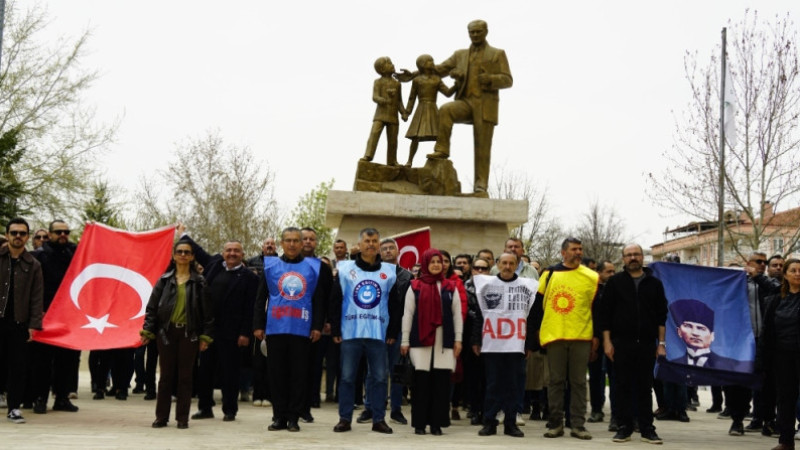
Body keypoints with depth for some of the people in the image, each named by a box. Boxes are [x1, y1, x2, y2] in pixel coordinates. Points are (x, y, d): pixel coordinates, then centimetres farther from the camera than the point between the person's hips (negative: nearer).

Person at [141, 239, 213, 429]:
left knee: (185, 376, 3)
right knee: (166, 375, 4)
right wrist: (147, 331, -3)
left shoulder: (199, 282, 4)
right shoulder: (164, 280, 7)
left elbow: (207, 311, 3)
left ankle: (182, 418, 9)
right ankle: (161, 416, 11)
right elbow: (152, 307, 6)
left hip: (189, 333, -1)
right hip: (166, 332, 1)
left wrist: (206, 336, -4)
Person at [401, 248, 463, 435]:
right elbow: (408, 314, 4)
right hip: (421, 339, -1)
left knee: (441, 381, 0)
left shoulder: (450, 287, 10)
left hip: (445, 340, 1)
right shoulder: (415, 286, 5)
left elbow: (457, 314, 10)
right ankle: (419, 423, 6)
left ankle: (437, 423, 6)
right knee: (421, 381, -1)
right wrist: (405, 340, 0)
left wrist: (458, 339, 3)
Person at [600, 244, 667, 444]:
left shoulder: (654, 283, 9)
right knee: (623, 387, 2)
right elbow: (605, 313, 3)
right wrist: (607, 341, -4)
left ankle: (647, 429, 9)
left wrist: (661, 343, 2)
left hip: (647, 343, 1)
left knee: (645, 387, 5)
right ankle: (624, 427, 9)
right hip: (621, 343, -1)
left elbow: (662, 315, 9)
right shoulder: (615, 282, 6)